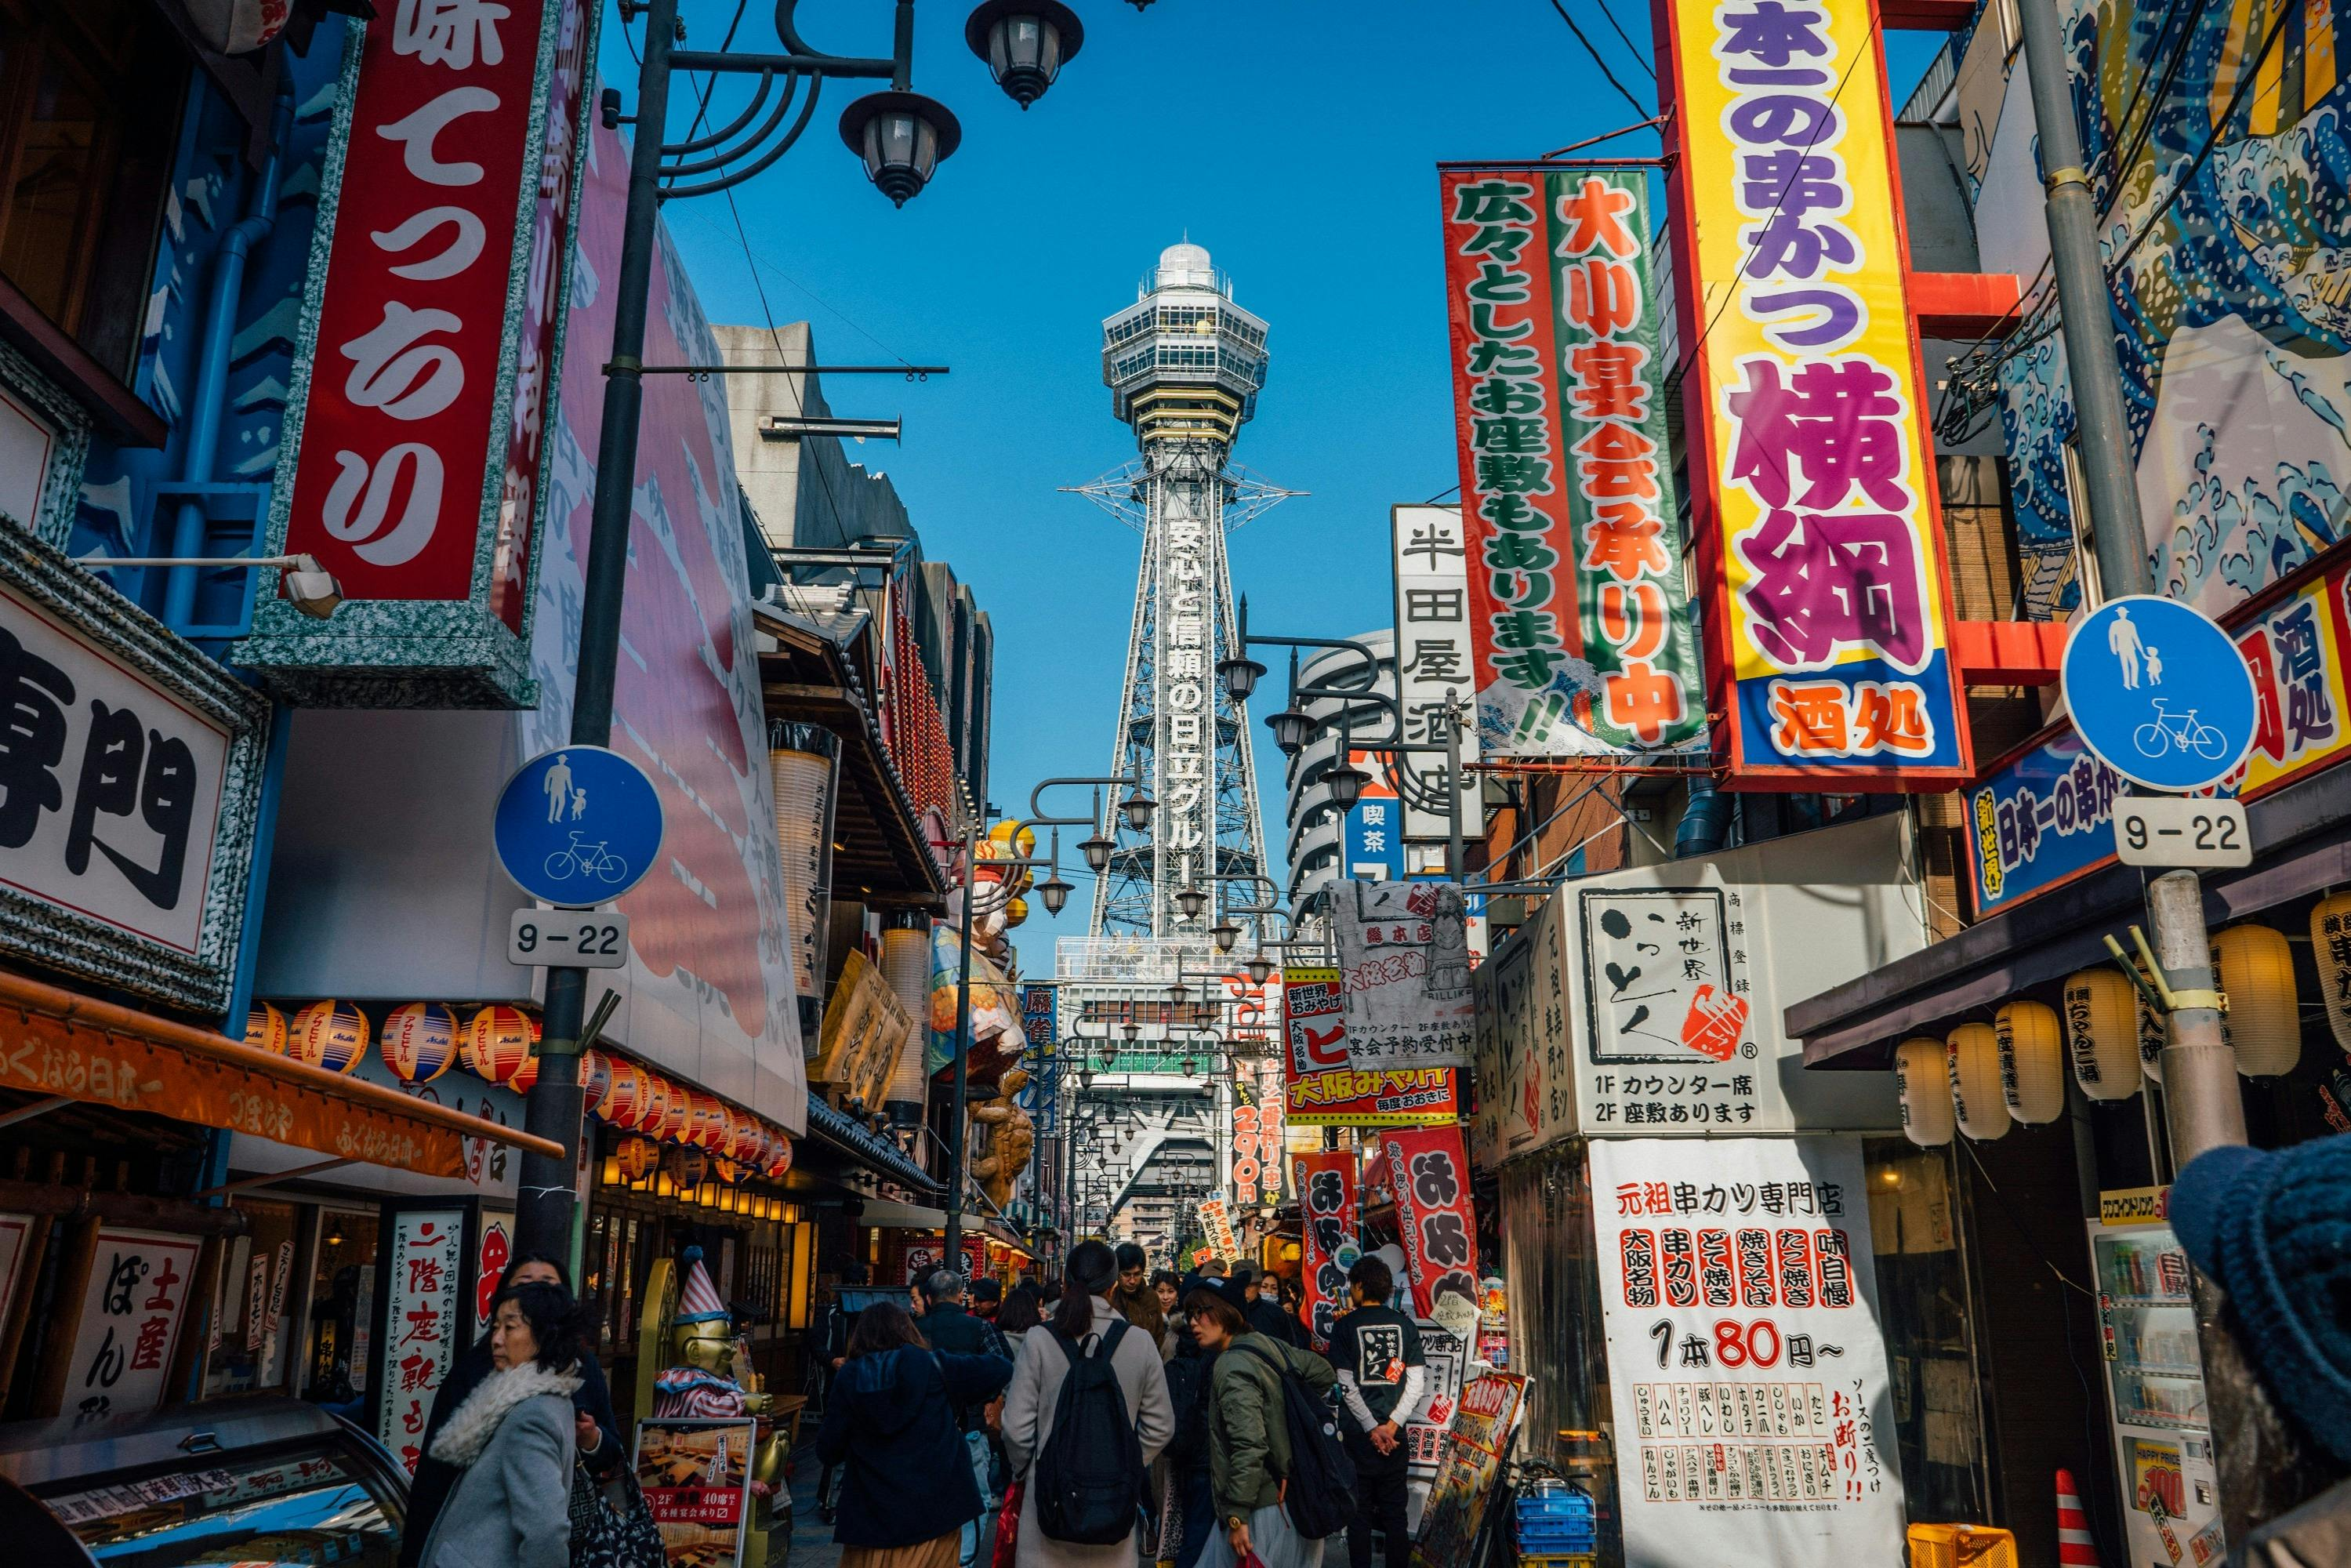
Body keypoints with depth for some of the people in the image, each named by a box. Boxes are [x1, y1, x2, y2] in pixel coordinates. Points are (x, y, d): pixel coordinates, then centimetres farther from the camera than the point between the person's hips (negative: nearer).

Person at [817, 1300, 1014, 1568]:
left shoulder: (849, 1377, -2)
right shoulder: (932, 1366, -4)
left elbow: (827, 1453, 1)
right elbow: (1002, 1369, 1)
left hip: (870, 1516, 0)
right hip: (932, 1511, 0)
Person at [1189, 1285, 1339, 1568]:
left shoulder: (1232, 1367, -17)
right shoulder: (1267, 1344, 7)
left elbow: (1249, 1446, -25)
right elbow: (1324, 1372, 22)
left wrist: (1236, 1516, -22)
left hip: (1261, 1509, -9)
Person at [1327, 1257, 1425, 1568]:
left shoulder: (1345, 1326, -5)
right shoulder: (1405, 1324, 2)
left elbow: (1347, 1386, -11)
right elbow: (1417, 1382, -3)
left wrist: (1372, 1429, -8)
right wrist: (1391, 1426, -6)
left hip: (1357, 1434, -3)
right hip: (1394, 1433, 3)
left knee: (1359, 1512, 5)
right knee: (1394, 1512, 11)